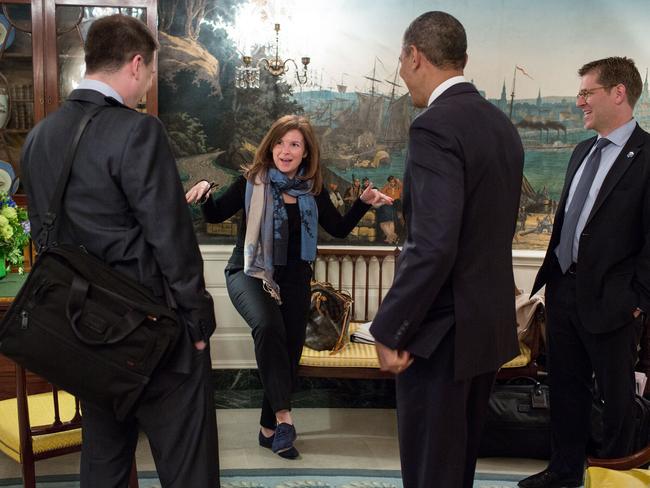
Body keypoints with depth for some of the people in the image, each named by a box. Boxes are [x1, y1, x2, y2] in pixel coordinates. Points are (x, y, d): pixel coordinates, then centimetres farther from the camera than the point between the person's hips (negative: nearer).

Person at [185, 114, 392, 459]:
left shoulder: (313, 191, 2)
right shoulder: (252, 182, -6)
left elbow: (339, 229, 10)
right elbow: (216, 215, 0)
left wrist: (363, 202, -2)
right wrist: (206, 193, -20)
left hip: (294, 279, 4)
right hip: (250, 272, -4)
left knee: (290, 352, 7)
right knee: (268, 326, -34)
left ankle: (269, 429, 25)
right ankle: (283, 416, -27)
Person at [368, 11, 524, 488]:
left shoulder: (435, 127, -20)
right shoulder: (502, 124, 8)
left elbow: (434, 246, -27)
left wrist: (390, 330, -20)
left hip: (445, 328, -9)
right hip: (491, 319, 9)